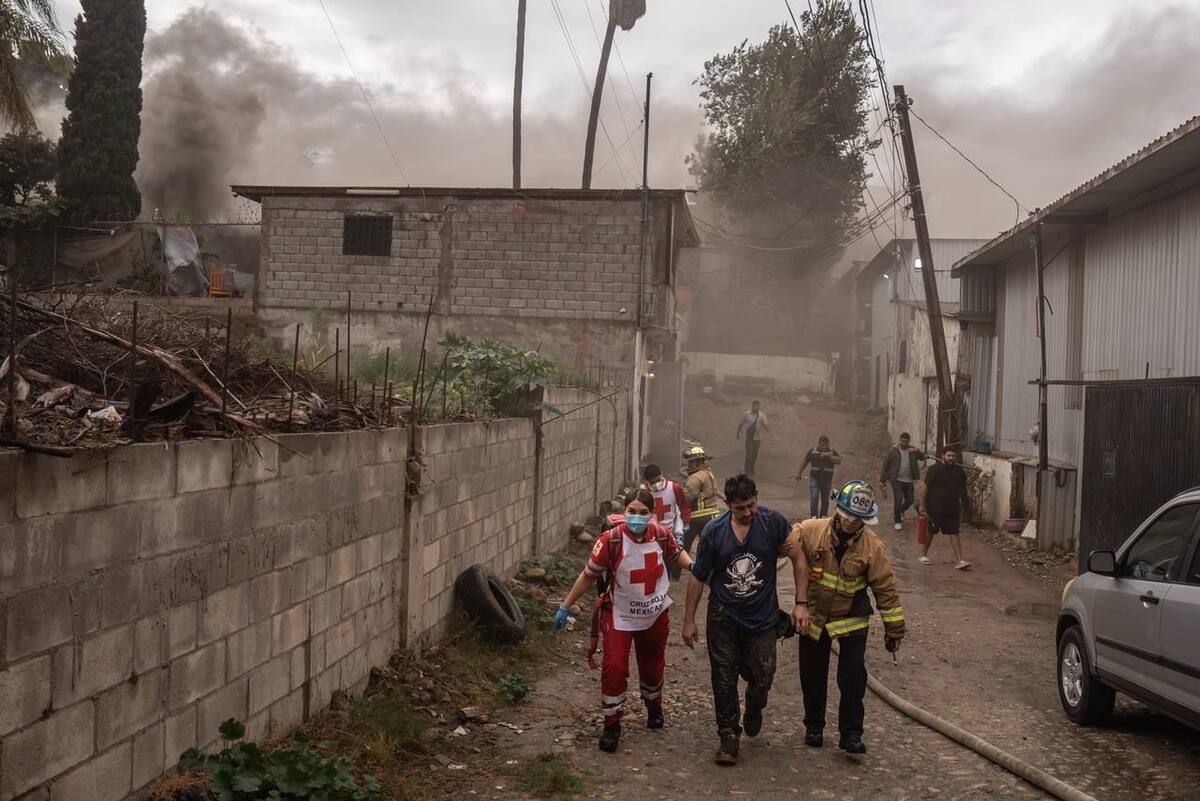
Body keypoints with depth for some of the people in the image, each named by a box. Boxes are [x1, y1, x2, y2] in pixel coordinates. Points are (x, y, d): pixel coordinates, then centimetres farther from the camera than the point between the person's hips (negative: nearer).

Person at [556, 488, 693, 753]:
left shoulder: (661, 535, -12)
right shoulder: (611, 540, -23)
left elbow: (676, 553, 11)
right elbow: (588, 575, -13)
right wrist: (565, 606, -9)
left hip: (655, 615, 3)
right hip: (619, 615, -3)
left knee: (653, 665, 20)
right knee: (614, 666, -14)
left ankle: (654, 706, 50)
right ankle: (611, 725, 4)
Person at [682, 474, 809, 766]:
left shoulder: (773, 522, -12)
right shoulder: (714, 531, -10)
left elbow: (798, 559, -1)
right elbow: (698, 577, 0)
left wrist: (801, 603, -5)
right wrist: (689, 620, 3)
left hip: (762, 617, 0)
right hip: (723, 618, 0)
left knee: (762, 678, 1)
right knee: (724, 679, 4)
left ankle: (753, 710, 35)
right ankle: (729, 735, 21)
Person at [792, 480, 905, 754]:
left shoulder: (871, 544, -15)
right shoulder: (810, 531, -17)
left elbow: (885, 588, -9)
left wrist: (894, 628, -4)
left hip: (852, 620, -1)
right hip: (813, 616, 1)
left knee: (853, 677, -4)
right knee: (812, 677, 13)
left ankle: (851, 733, 11)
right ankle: (814, 726, 32)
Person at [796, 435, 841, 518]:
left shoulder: (832, 452, 3)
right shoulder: (812, 451, 5)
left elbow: (839, 461, -13)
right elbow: (804, 462, 11)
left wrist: (829, 456, -24)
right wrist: (799, 473, 11)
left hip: (827, 480, 1)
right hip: (814, 479, -1)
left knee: (825, 500, 7)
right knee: (814, 498, -11)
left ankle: (823, 516, 17)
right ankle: (813, 516, -10)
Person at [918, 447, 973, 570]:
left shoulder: (959, 470, 7)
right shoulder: (934, 469, -9)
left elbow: (962, 487, 21)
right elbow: (926, 487, -8)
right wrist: (922, 505, -11)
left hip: (953, 509, 4)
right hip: (934, 508, -3)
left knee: (954, 533, 0)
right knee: (929, 532, 8)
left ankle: (959, 560, -3)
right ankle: (923, 555, 24)